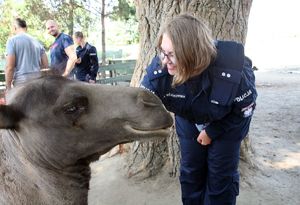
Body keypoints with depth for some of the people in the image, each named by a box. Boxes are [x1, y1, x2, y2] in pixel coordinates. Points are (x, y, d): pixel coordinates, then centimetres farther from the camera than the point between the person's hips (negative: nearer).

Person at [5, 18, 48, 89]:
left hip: (22, 81, -5)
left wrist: (8, 87, -5)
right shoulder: (37, 42, 15)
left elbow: (9, 67, -9)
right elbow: (45, 65, 13)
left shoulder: (12, 40, -1)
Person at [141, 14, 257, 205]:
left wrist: (212, 132, -11)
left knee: (221, 176, 4)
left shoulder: (233, 73, -39)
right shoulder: (159, 68, -33)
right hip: (189, 121, 3)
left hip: (228, 122, -2)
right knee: (190, 172, 11)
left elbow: (245, 109, -18)